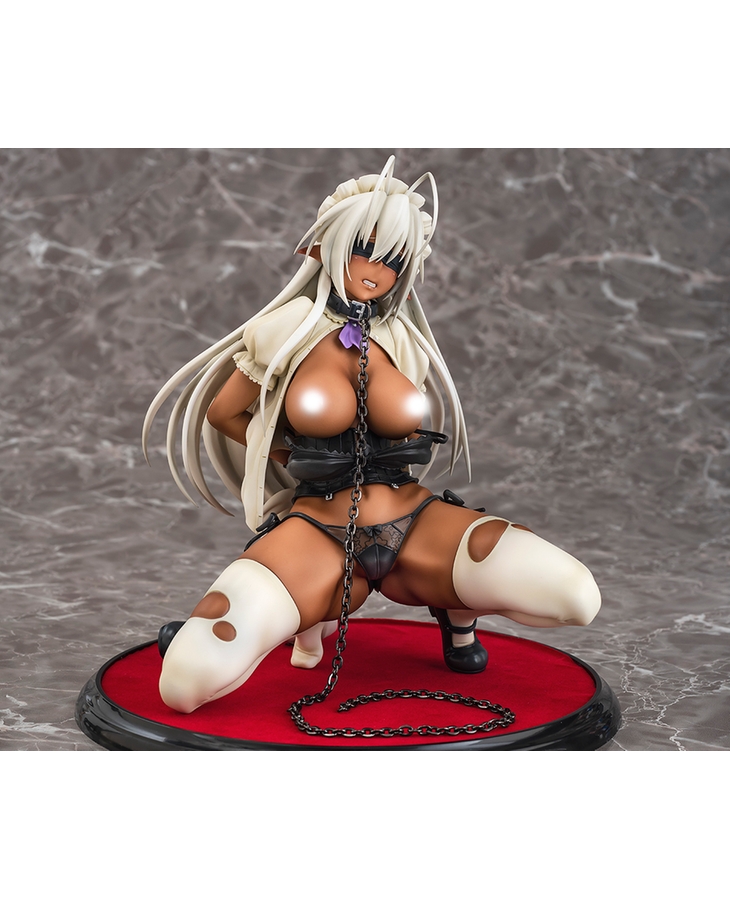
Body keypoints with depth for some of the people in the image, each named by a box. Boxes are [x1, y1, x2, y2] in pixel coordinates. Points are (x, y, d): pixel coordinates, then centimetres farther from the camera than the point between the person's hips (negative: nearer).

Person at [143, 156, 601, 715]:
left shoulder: (406, 344, 7)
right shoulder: (287, 331, 0)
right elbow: (222, 412, 12)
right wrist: (293, 458, 6)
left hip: (416, 523, 2)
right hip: (317, 531, -2)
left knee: (578, 596, -21)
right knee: (187, 681, -28)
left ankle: (455, 607, 11)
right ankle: (313, 611, 4)